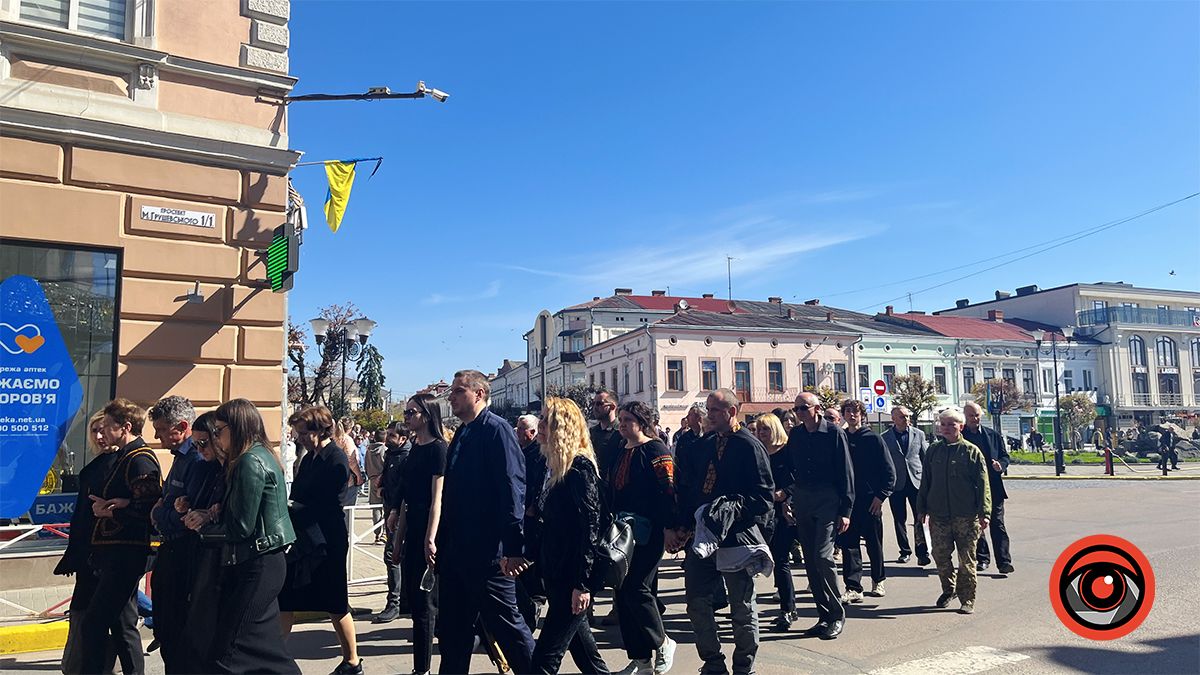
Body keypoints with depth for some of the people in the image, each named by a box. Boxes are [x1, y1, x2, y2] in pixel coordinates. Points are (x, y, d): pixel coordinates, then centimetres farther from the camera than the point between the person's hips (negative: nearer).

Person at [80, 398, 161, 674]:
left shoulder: (140, 460, -15)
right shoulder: (124, 457, 18)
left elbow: (147, 508, -23)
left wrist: (108, 510, -13)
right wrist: (102, 505, 0)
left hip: (125, 555, -11)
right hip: (114, 551, 11)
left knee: (93, 624, -10)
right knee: (120, 623, 15)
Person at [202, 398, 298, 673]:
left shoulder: (250, 461, -15)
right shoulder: (263, 455, 14)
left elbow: (241, 527, -17)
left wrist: (202, 527, -3)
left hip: (257, 566, -10)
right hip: (266, 561, 10)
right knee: (267, 648, 14)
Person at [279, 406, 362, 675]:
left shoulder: (336, 460, -17)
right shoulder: (309, 458, 9)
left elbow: (325, 506, -20)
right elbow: (297, 495, 12)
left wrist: (287, 509, -18)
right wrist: (285, 507, -7)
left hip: (326, 542, -8)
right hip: (302, 540, 8)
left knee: (335, 604, 5)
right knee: (285, 600, 12)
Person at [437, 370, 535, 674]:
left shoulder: (496, 429, -13)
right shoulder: (460, 435, 13)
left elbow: (512, 489, -20)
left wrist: (513, 547, -24)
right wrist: (440, 540, 15)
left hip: (488, 552, -8)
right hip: (456, 549, 9)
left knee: (507, 624, 3)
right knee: (452, 628, 16)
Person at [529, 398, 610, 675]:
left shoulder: (579, 466, -15)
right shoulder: (555, 465, 12)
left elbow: (590, 525, -19)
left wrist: (582, 583, -21)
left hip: (573, 577, -9)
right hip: (557, 575, 9)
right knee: (578, 639, 18)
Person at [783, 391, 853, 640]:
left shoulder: (834, 432, -6)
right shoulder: (795, 435, 9)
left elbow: (845, 472, -6)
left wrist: (845, 510, -10)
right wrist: (787, 499, 4)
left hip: (828, 500, -5)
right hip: (802, 502, 5)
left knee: (822, 556, -13)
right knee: (810, 561, 7)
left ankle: (837, 616, 3)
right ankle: (824, 616, 18)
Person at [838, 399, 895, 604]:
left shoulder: (873, 439, -3)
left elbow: (889, 470, -4)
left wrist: (881, 495, -11)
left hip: (871, 502, -2)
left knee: (874, 544, 11)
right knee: (849, 545, -1)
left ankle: (878, 581, 30)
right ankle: (853, 588, 2)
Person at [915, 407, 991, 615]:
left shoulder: (971, 451, -2)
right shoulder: (933, 450, 7)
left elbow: (983, 485, -3)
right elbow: (925, 482, 13)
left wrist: (984, 513, -9)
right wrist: (921, 508, 11)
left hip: (966, 516, -3)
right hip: (938, 515, 3)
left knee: (967, 560, 2)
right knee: (940, 555, 8)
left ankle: (967, 600, 13)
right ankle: (948, 589, 30)